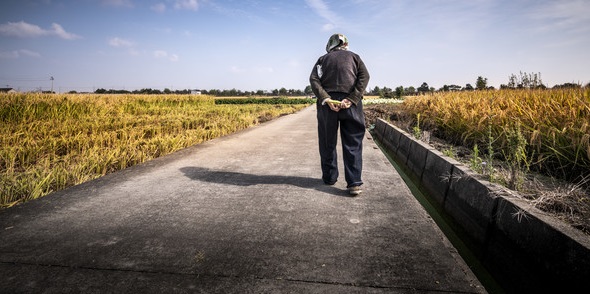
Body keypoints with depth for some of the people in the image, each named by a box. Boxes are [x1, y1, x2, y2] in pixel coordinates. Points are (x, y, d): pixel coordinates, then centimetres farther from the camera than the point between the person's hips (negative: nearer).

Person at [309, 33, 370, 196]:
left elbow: (314, 79, 0)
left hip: (327, 102, 1)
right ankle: (354, 183, -6)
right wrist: (352, 99, -11)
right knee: (352, 143, 0)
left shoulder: (323, 59, 18)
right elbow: (364, 76, -1)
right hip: (350, 103, 0)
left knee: (328, 142, 11)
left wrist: (325, 99, -11)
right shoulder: (354, 56, 17)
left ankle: (329, 177, 19)